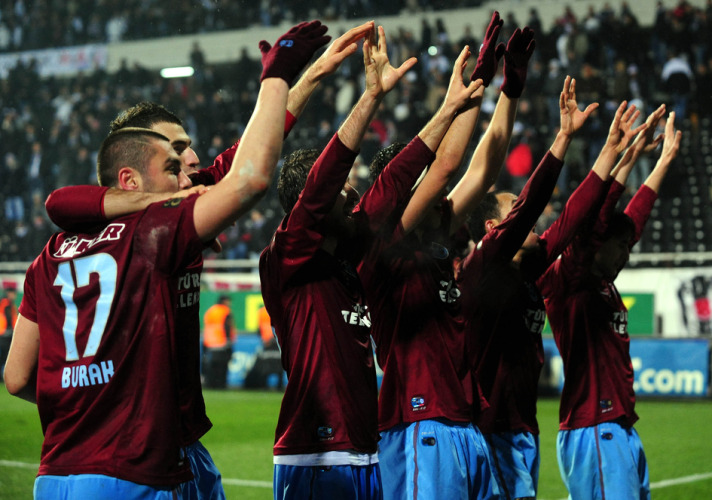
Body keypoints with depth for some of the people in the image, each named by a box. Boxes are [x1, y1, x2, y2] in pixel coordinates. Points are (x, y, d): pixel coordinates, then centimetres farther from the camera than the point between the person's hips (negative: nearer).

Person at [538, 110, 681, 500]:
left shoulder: (606, 286, 16)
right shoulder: (565, 282, -7)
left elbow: (635, 216, 24)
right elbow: (587, 222, -20)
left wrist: (665, 160, 32)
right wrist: (624, 161, -20)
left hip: (622, 430, 9)